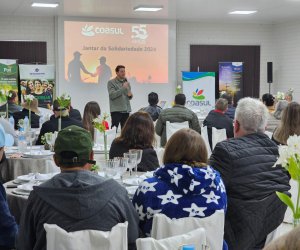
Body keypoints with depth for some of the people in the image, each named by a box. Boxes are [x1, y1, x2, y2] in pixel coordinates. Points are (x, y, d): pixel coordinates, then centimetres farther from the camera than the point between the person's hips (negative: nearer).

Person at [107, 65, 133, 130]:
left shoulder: (127, 82, 16)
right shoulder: (111, 82, -1)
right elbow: (112, 95, -14)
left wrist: (130, 95, -2)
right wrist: (123, 88, -17)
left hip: (126, 110, 5)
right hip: (116, 110, -5)